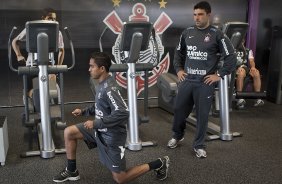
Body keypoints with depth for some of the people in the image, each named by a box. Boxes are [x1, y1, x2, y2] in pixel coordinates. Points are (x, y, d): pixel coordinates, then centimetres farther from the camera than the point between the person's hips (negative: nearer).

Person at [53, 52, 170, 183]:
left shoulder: (109, 88, -26)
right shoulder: (102, 84, 3)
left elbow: (123, 113, -34)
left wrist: (96, 123, -28)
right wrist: (84, 111, 8)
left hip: (112, 135, -9)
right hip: (100, 129, 9)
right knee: (68, 132, 4)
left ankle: (158, 164, 13)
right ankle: (71, 171, 18)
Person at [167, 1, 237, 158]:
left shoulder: (217, 34, -6)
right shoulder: (187, 32, 6)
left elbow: (231, 57, -5)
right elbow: (179, 53, 20)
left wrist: (219, 75, -8)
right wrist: (179, 69, 9)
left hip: (205, 83, -3)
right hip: (187, 80, 4)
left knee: (202, 115, 5)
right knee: (179, 110, 12)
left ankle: (199, 145, 22)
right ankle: (177, 136, 37)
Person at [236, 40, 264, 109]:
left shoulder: (248, 51, 26)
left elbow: (251, 61, 12)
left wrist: (253, 67, -13)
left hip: (246, 68, 4)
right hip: (236, 68, -3)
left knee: (256, 72, -30)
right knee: (241, 72, -40)